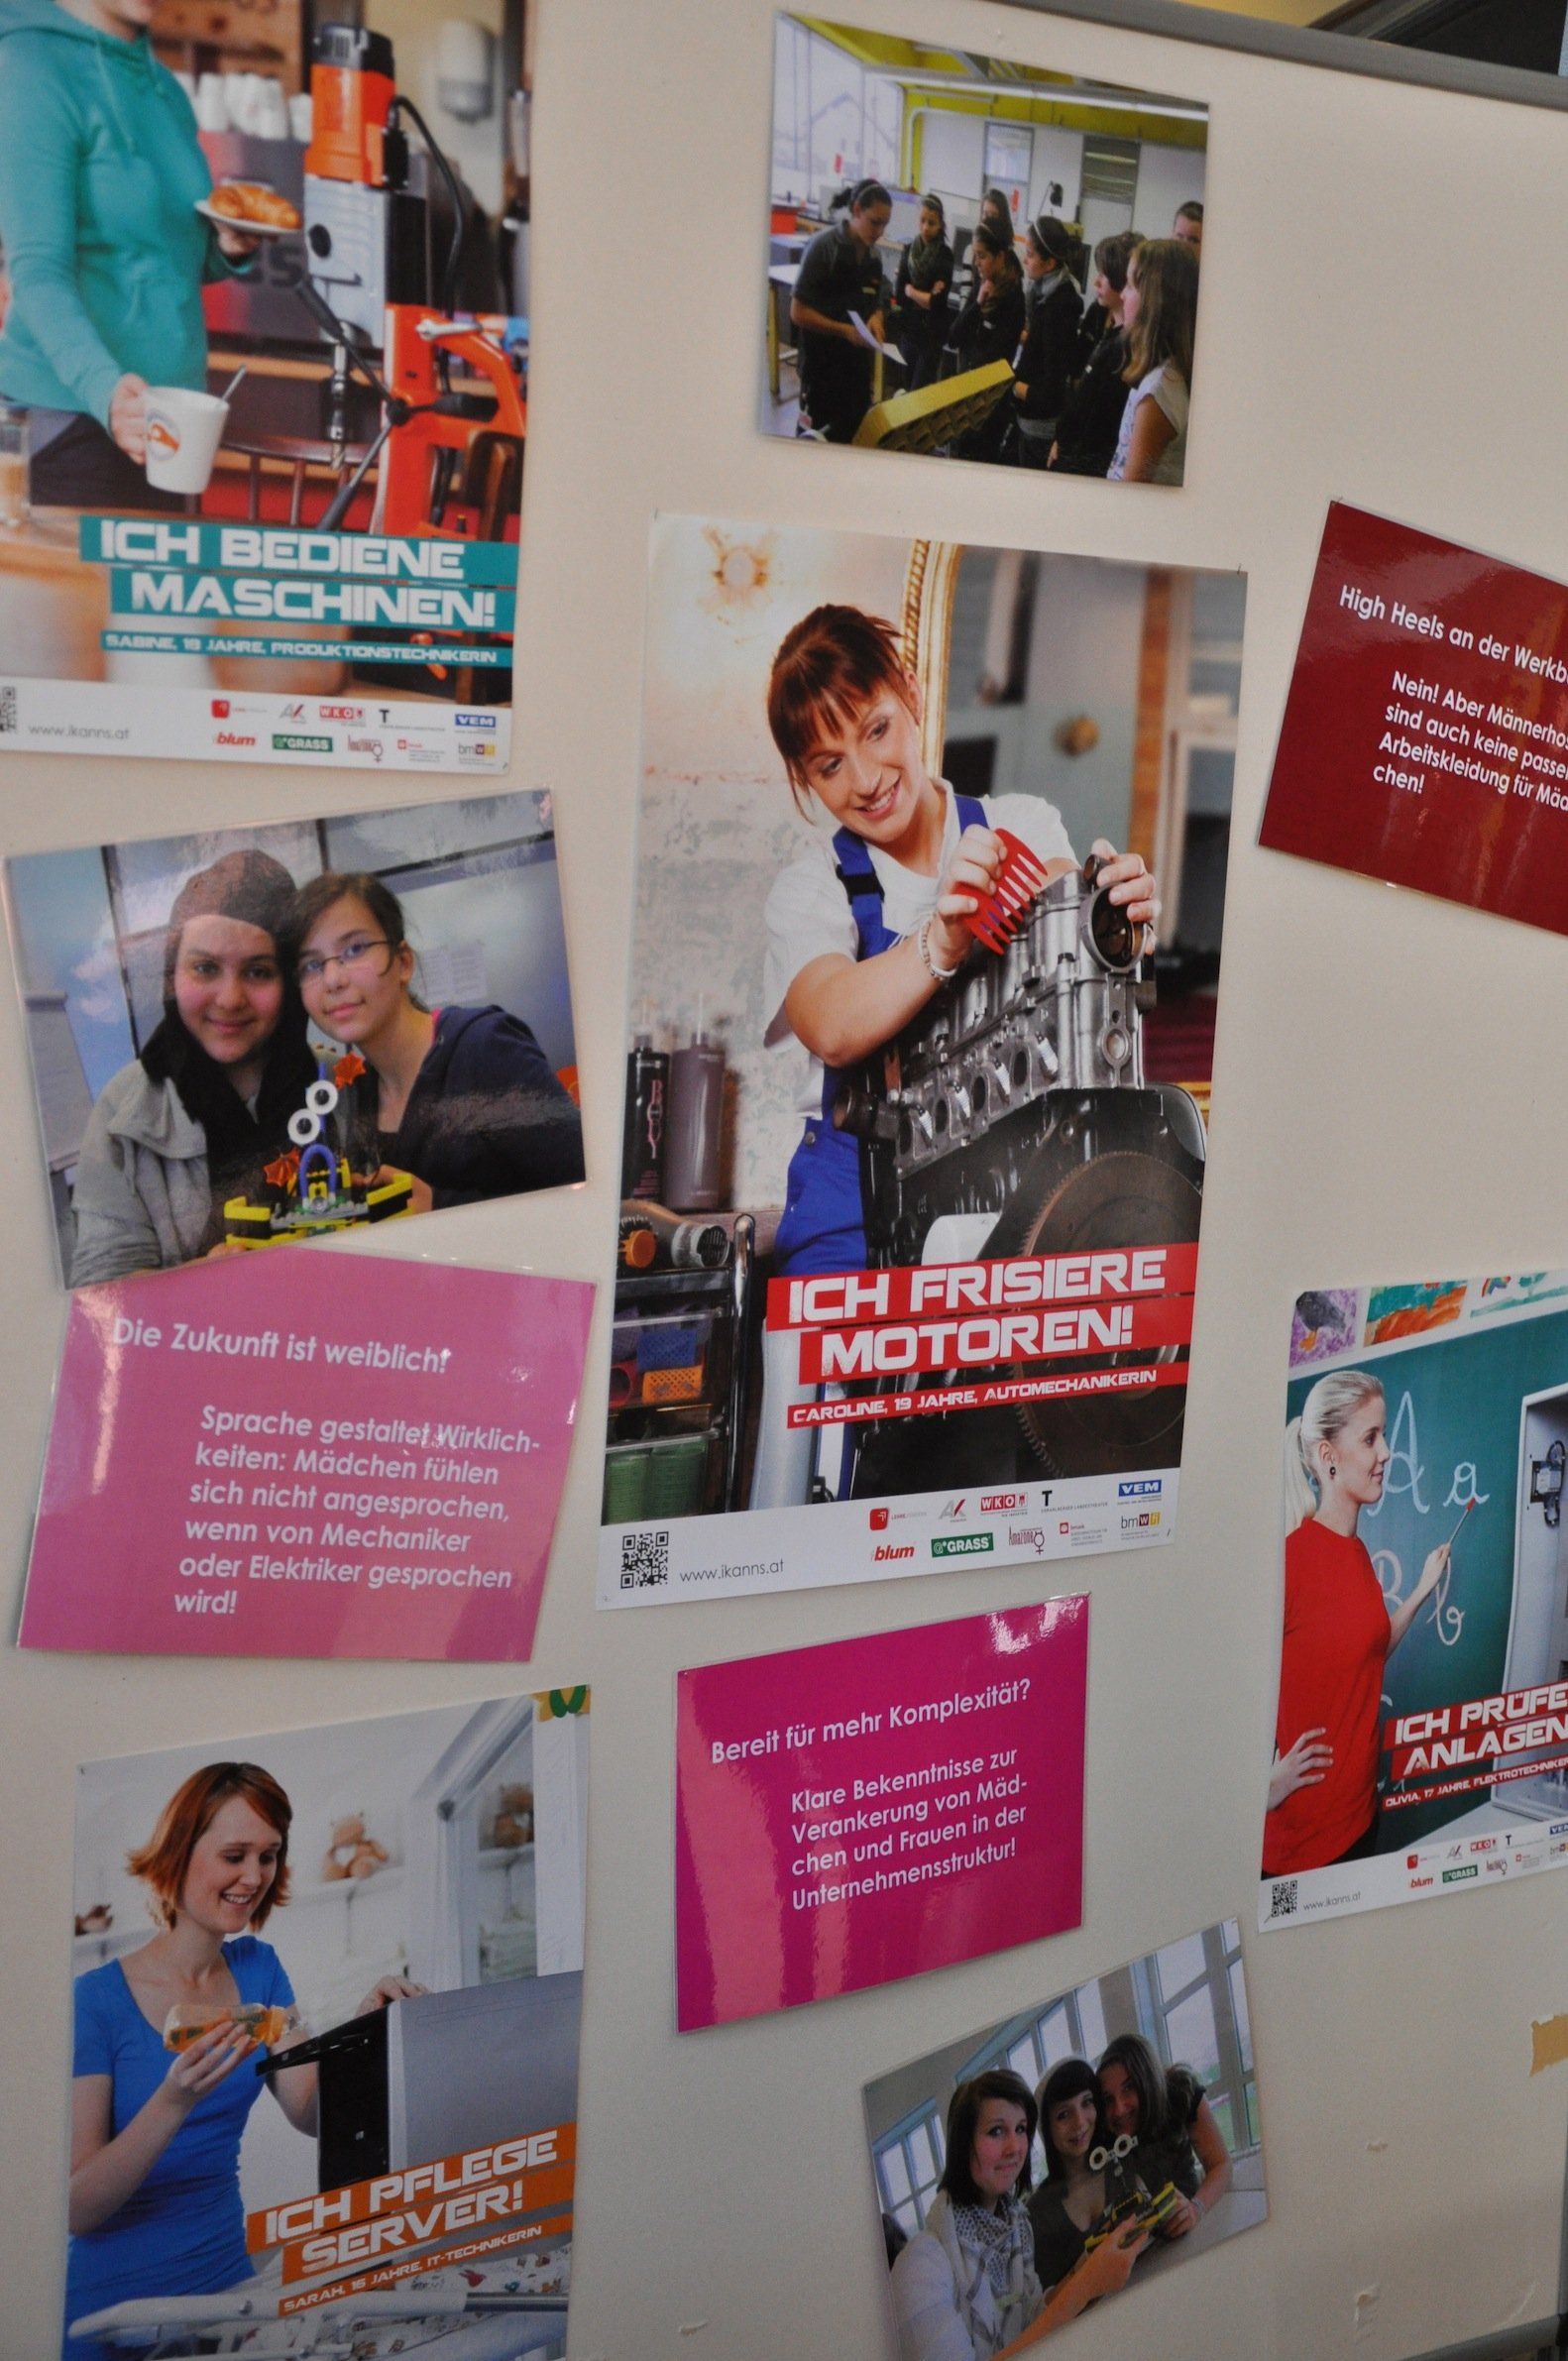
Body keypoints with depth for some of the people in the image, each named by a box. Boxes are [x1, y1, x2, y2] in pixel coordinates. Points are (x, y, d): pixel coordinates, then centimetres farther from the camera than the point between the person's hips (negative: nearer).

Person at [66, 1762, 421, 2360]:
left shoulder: (258, 1969, 2)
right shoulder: (96, 2000, -16)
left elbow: (310, 2113, -6)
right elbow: (78, 2210, -20)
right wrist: (174, 2101, -35)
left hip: (226, 2281, 5)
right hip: (113, 2304, -5)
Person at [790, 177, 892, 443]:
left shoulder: (873, 254, 8)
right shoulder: (824, 246, -12)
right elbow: (798, 312, -14)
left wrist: (875, 320, -5)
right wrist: (845, 331, -24)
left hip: (859, 364, 6)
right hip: (822, 364, -6)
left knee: (856, 435, 9)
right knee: (819, 438, 0)